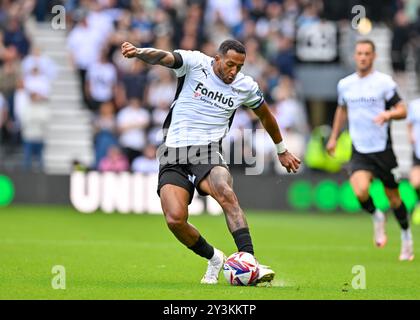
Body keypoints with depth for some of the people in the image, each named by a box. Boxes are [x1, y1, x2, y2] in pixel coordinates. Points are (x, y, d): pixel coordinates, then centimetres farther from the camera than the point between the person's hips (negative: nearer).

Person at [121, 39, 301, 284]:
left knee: (226, 193, -33)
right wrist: (139, 52, -41)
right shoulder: (195, 63, -2)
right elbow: (163, 57, -19)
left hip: (208, 152, 1)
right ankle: (214, 259, 7)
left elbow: (265, 115, 27)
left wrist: (282, 150, 37)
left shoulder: (246, 86, 8)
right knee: (175, 219, -20)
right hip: (173, 155, -1)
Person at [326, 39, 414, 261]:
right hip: (359, 151, 2)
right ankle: (377, 218, 8)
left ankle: (406, 236, 29)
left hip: (383, 149, -2)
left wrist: (388, 114, -25)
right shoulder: (345, 84, 7)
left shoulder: (384, 82, -5)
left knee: (393, 196, 6)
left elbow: (402, 111, -5)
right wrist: (334, 137, 24)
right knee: (360, 191, -23)